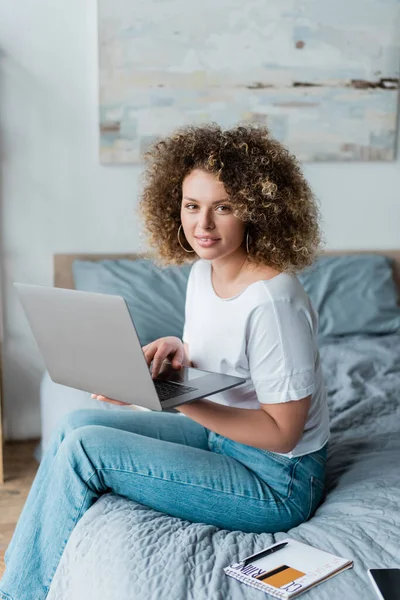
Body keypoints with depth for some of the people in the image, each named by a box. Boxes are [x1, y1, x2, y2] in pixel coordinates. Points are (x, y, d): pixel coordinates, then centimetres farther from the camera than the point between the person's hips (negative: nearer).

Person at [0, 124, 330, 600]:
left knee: (85, 448, -15)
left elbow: (281, 431, -22)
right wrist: (179, 351, -9)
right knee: (76, 424, 1)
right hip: (221, 433, 9)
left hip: (277, 481, -8)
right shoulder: (203, 271, 0)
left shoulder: (273, 302, -27)